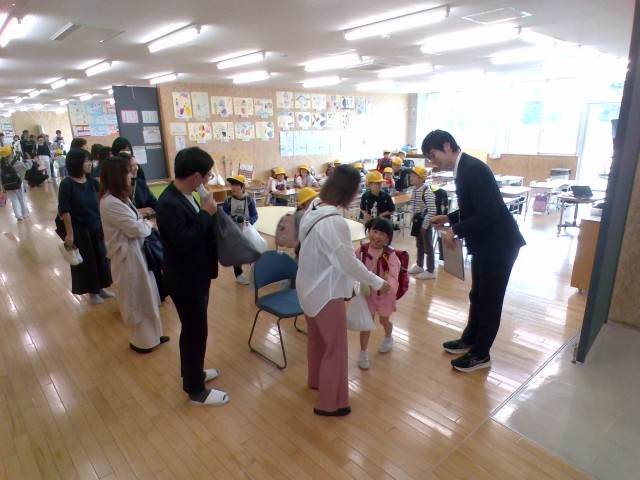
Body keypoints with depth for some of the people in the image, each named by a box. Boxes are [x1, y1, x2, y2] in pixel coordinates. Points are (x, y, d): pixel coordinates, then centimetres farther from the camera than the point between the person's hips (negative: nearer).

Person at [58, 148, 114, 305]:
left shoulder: (91, 181, -1)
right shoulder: (66, 184, -15)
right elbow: (64, 211, -14)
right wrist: (69, 233, -14)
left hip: (97, 227, 5)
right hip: (80, 230, -5)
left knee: (101, 257, 16)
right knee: (86, 261, 9)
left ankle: (101, 287, 35)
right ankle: (92, 292, 27)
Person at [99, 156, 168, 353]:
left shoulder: (119, 197, 8)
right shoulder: (110, 203, -24)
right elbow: (136, 229, -22)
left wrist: (143, 221, -7)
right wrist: (149, 224, -4)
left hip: (136, 251, 10)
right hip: (128, 255, -10)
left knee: (145, 295, 20)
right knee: (135, 298, 7)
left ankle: (151, 334, 36)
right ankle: (140, 340, 26)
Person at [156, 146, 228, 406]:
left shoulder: (184, 196, 4)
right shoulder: (170, 203, -26)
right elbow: (184, 241, -31)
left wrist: (207, 212, -6)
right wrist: (206, 214, -23)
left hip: (195, 276, 10)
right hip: (186, 280, -10)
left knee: (193, 329, 24)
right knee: (195, 332, 5)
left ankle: (192, 372, 44)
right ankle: (196, 390, 23)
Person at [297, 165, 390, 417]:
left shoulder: (314, 208, -3)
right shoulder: (334, 222, -30)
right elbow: (348, 263, -24)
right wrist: (378, 283, -10)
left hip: (309, 286, 9)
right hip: (326, 292, -9)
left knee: (316, 337, 27)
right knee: (335, 348, 8)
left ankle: (316, 379, 49)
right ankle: (329, 403, 24)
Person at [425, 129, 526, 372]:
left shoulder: (473, 169, -23)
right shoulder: (464, 168, 7)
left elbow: (488, 215, -26)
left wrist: (455, 230, -18)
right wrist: (448, 218, 7)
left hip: (498, 244, -9)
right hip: (485, 243, 9)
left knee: (489, 300, 5)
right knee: (477, 296, 21)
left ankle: (480, 354, 21)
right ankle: (469, 340, 38)